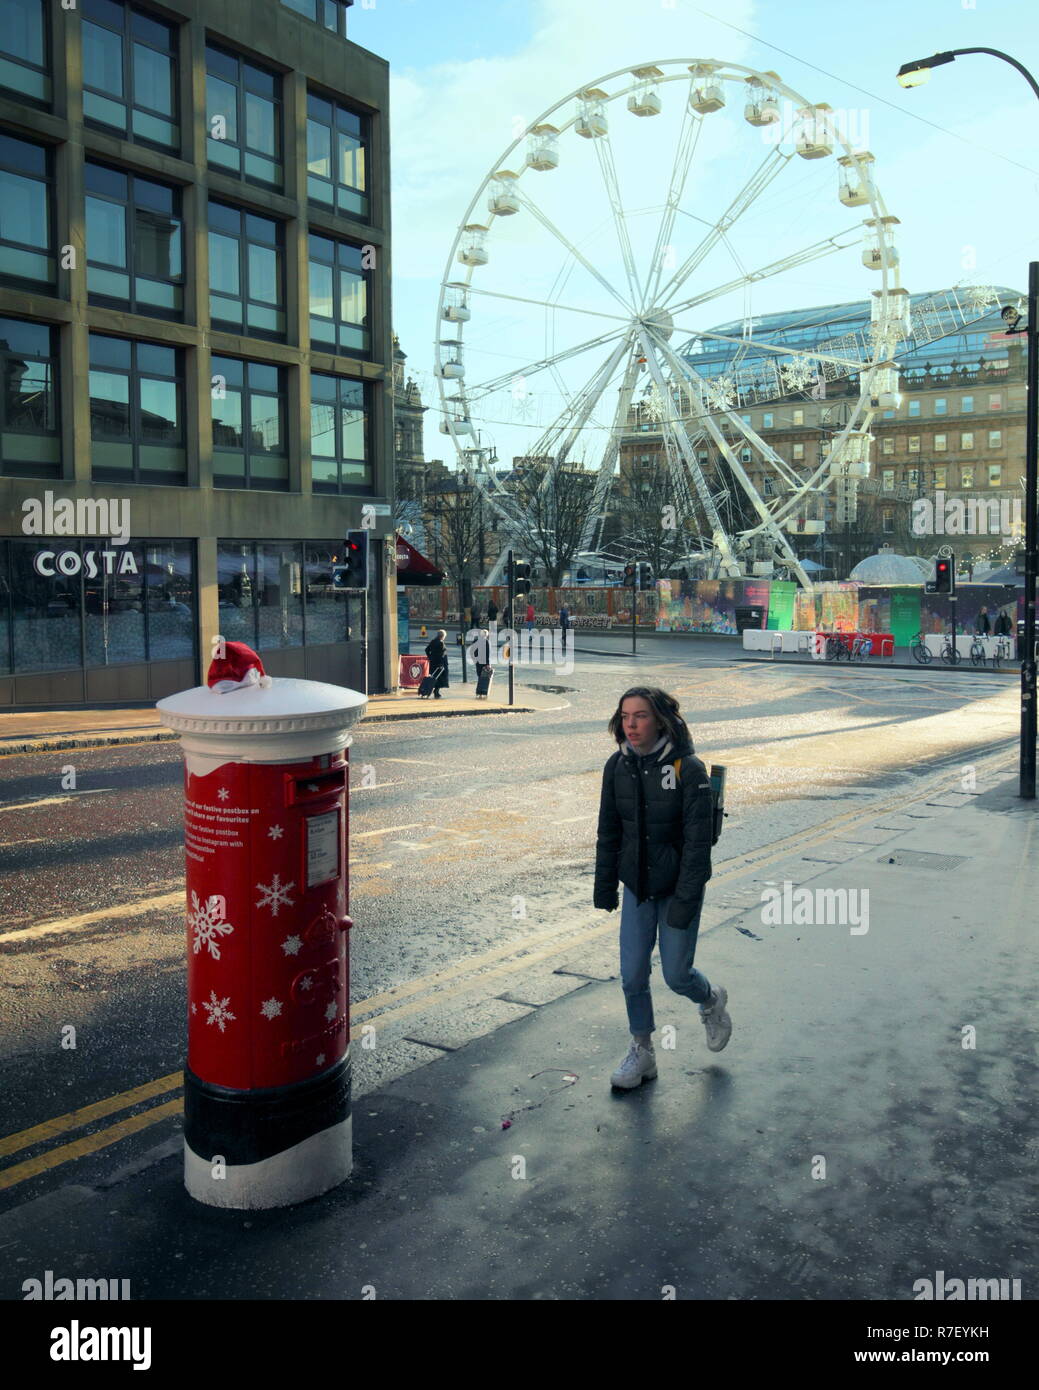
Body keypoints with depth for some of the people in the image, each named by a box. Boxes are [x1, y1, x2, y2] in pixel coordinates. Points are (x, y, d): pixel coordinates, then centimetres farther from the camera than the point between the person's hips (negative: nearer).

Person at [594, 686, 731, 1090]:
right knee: (632, 975, 6)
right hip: (636, 888, 4)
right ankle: (642, 1052, 25)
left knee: (676, 974, 4)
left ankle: (712, 1000, 38)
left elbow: (698, 841, -17)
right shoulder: (617, 767, -4)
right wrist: (604, 886, 8)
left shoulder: (688, 769, -19)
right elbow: (608, 832, 6)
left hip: (677, 889, -4)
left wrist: (685, 900, -19)